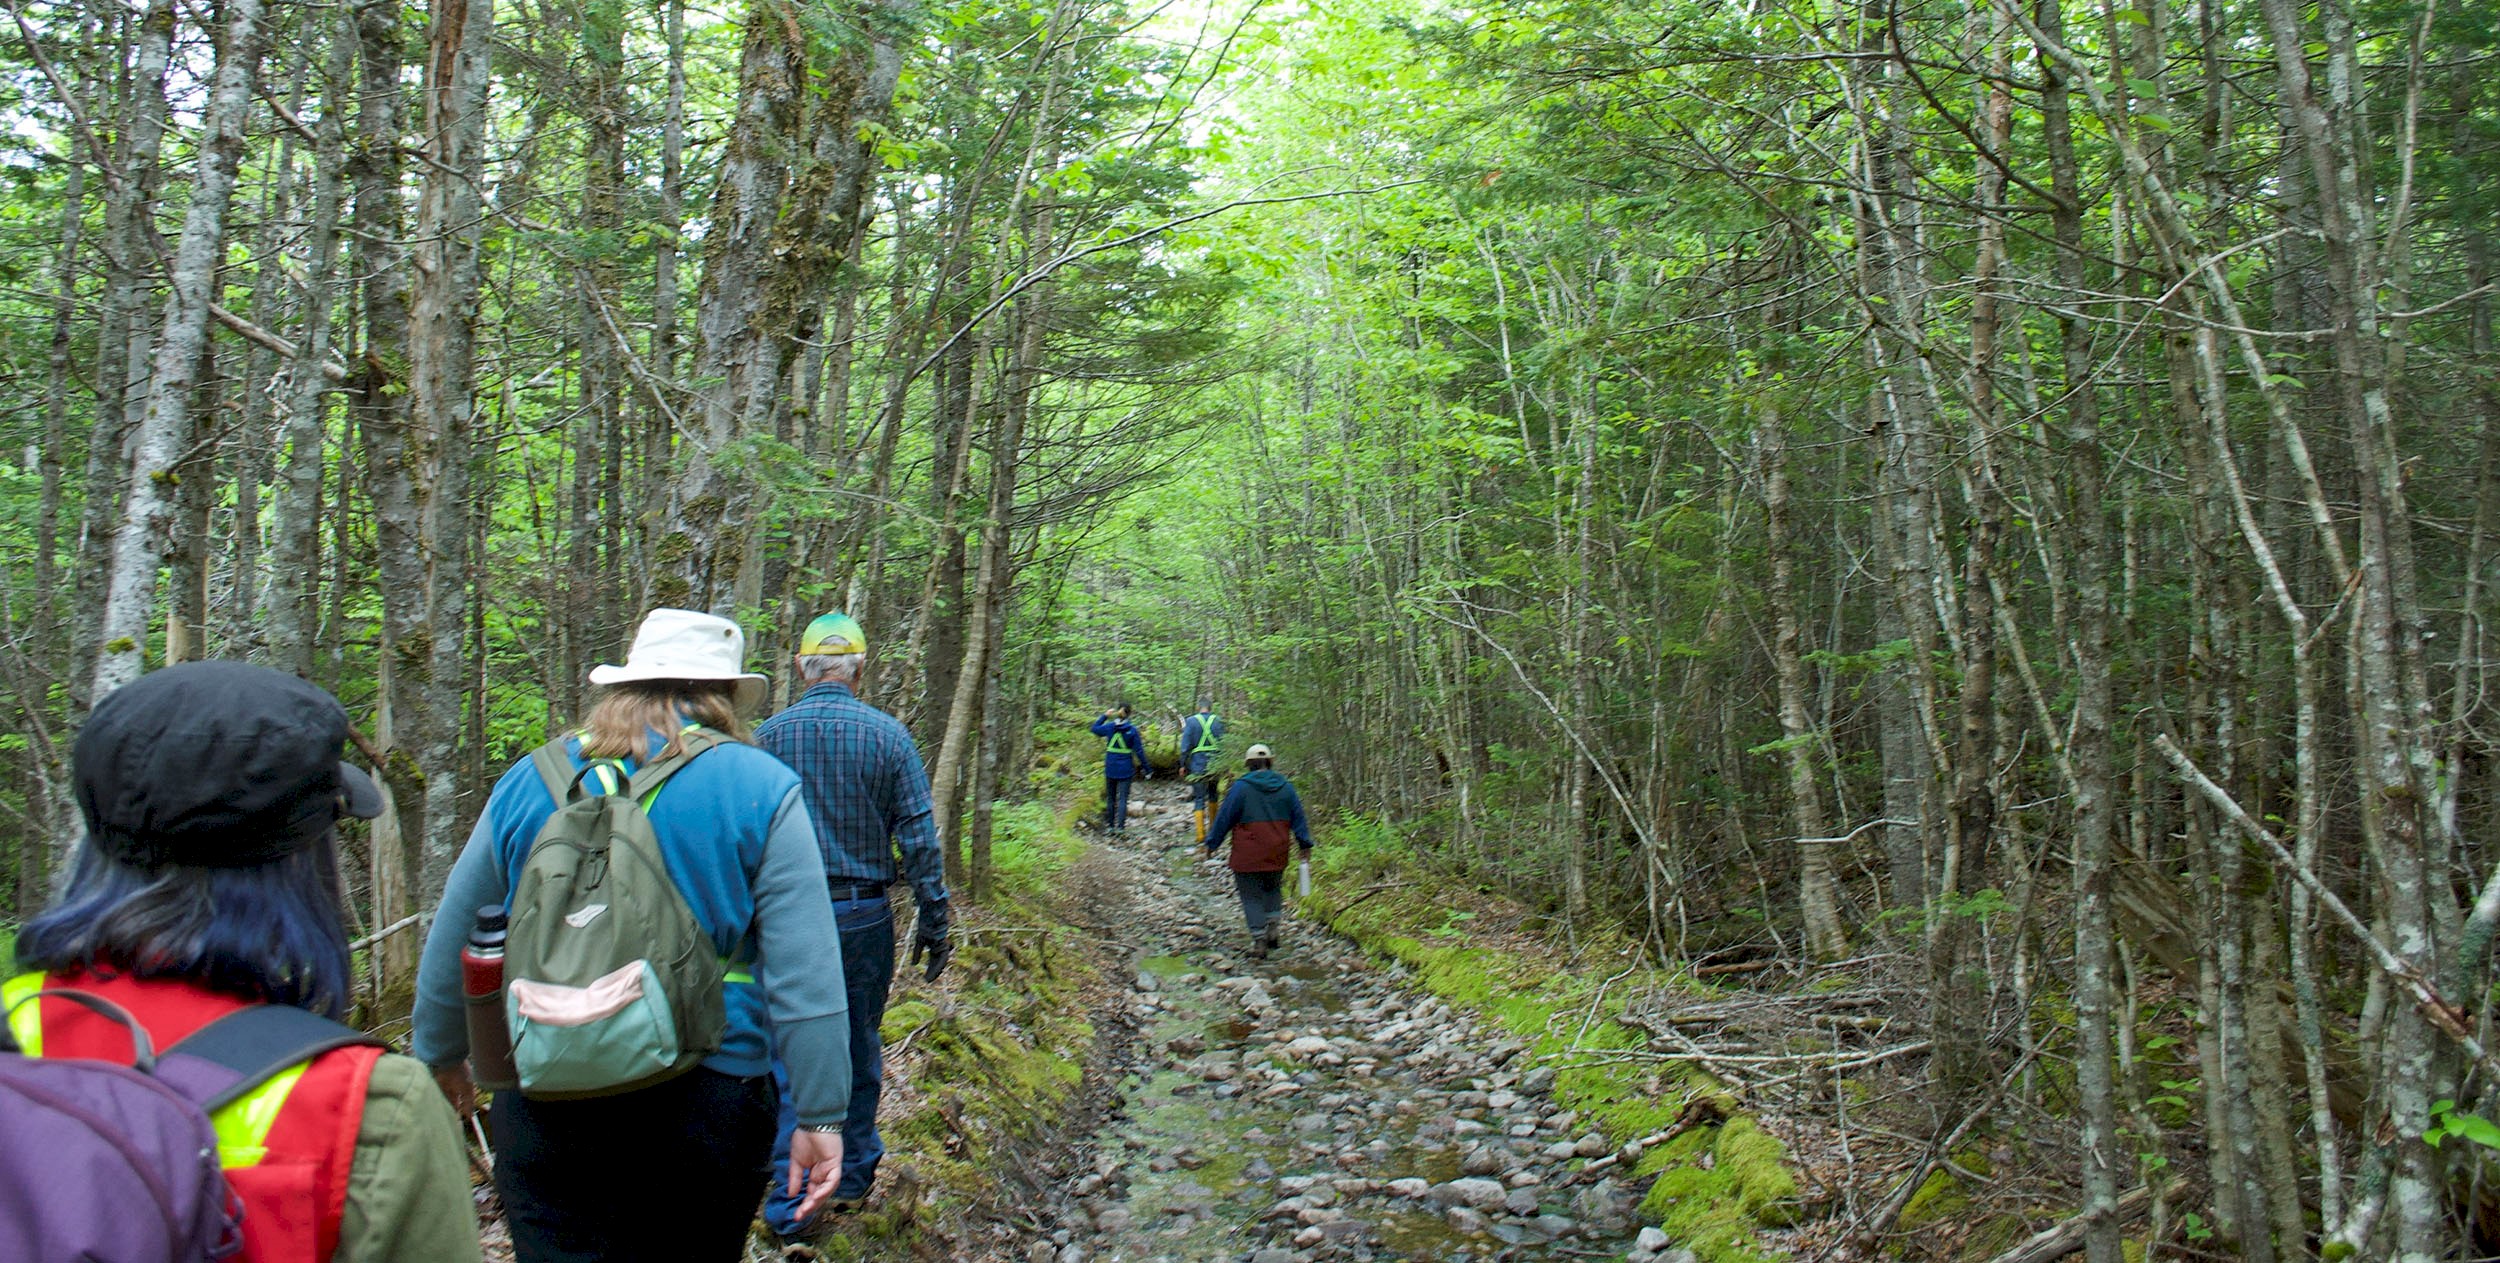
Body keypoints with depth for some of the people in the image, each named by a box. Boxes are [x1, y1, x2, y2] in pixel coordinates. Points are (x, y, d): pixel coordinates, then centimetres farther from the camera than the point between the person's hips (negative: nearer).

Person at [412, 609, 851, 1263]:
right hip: (704, 1103, -2)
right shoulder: (759, 788, -6)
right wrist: (820, 1116, -6)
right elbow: (805, 976, -11)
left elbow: (451, 946, 14)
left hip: (545, 1108, 2)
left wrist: (440, 1059, 29)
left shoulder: (527, 783, 4)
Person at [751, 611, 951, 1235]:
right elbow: (919, 838, -5)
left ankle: (789, 1201, 8)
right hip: (862, 918, 1)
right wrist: (934, 920, 2)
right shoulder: (887, 735, -5)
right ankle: (854, 1174, 30)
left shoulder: (768, 736, -3)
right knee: (859, 1048, 16)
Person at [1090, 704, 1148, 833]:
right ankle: (1120, 826, -5)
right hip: (1126, 769, -2)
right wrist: (1146, 767, 0)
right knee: (1123, 798, 2)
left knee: (1110, 797, 15)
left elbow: (1095, 728, 15)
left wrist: (1105, 715, 17)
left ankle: (1110, 824, 19)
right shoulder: (1132, 730, -10)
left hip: (1110, 768, 2)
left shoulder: (1109, 727, -5)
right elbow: (1139, 750, -8)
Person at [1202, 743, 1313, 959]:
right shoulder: (1285, 787, 4)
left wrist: (1212, 843, 4)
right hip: (1277, 855, 4)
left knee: (1252, 897, 2)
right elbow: (1299, 818, 9)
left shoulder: (1241, 787, -8)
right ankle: (1274, 930, 13)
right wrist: (1305, 844, 16)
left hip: (1247, 856, -4)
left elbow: (1224, 818, -5)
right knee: (1273, 891, 23)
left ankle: (1259, 941, 0)